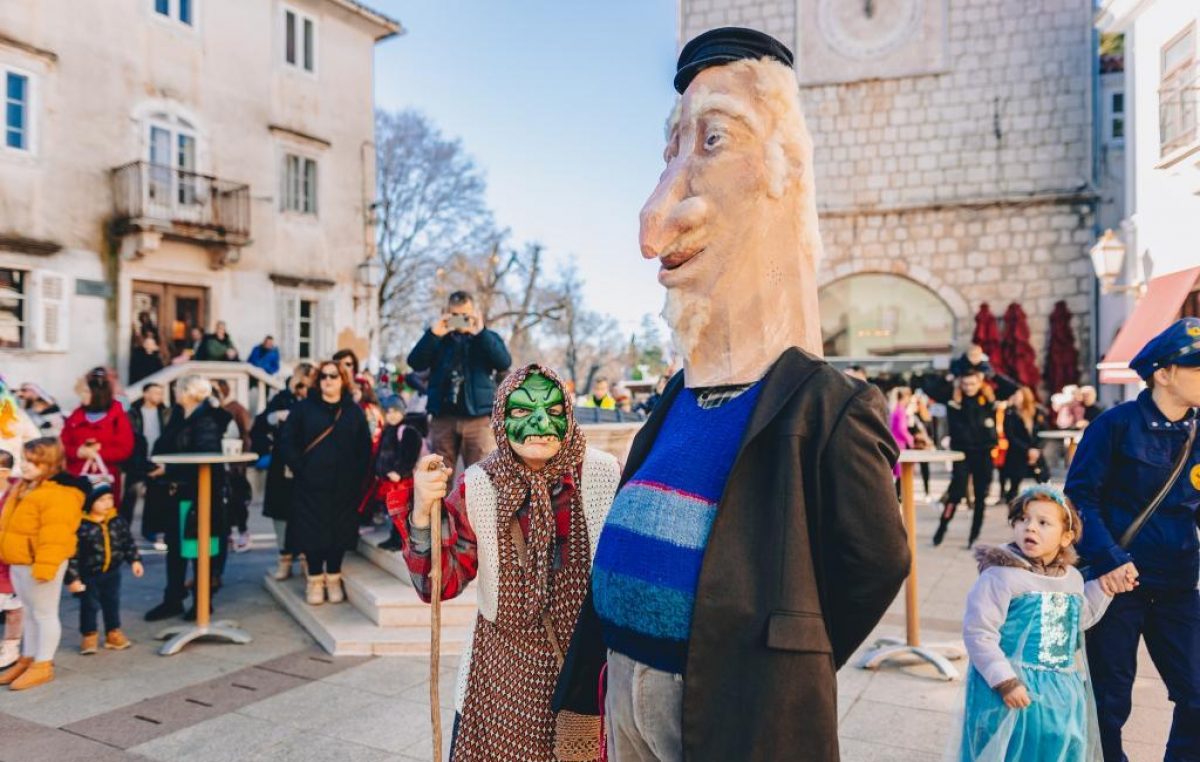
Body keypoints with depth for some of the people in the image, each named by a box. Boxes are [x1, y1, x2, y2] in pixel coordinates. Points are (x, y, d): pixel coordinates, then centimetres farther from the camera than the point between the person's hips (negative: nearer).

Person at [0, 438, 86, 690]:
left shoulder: (58, 494, -21)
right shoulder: (26, 488, 13)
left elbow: (54, 535, -25)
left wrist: (44, 567, -28)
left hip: (38, 564, -10)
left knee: (44, 613, 1)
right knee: (29, 613, 19)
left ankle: (42, 665, 10)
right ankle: (27, 659, 30)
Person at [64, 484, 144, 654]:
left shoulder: (118, 522, -5)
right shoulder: (80, 526, -20)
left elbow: (128, 542, 6)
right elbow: (73, 554, -18)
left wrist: (134, 560, -1)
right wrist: (73, 577, -17)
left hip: (112, 573, 4)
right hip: (89, 575, -4)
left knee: (112, 604, 15)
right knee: (89, 606, 8)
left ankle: (113, 633, 30)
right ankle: (89, 636, 26)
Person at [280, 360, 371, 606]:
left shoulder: (354, 412, 9)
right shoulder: (303, 408, 4)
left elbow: (365, 448, 8)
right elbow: (288, 442, 1)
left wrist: (357, 476, -1)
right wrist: (300, 469, -8)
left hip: (344, 487, 2)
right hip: (311, 485, -1)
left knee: (340, 530, 5)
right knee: (312, 531, 1)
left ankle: (333, 580, 18)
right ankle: (315, 581, 13)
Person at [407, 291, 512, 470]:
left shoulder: (487, 337, 11)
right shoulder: (439, 338, 13)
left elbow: (504, 363, -7)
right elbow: (415, 363, -1)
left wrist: (481, 333, -14)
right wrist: (433, 334, -13)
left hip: (478, 418, -1)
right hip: (443, 418, 2)